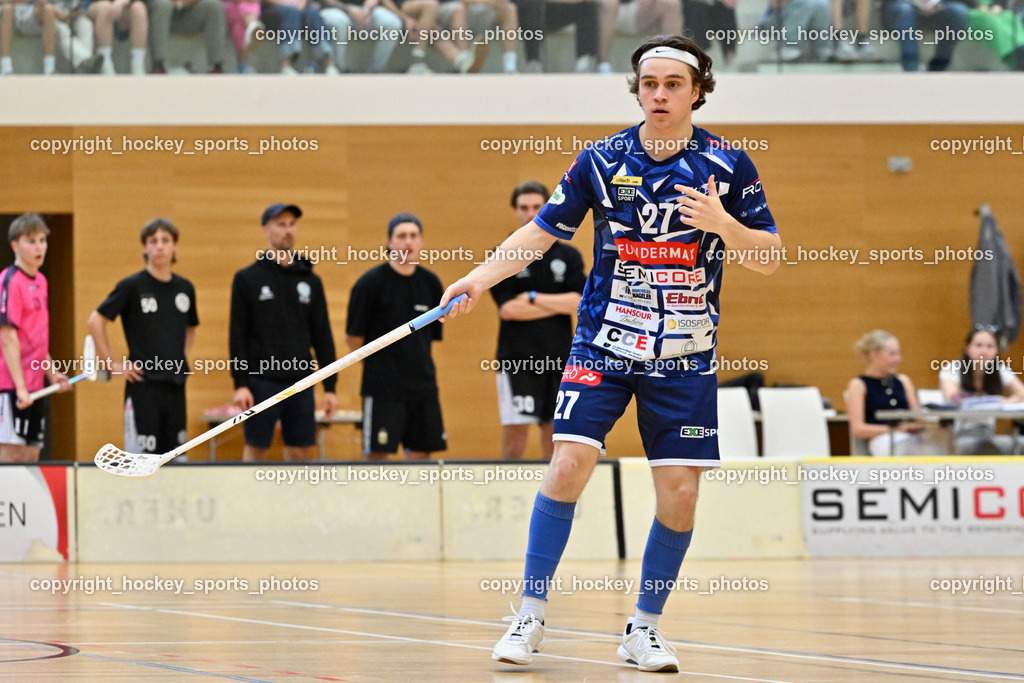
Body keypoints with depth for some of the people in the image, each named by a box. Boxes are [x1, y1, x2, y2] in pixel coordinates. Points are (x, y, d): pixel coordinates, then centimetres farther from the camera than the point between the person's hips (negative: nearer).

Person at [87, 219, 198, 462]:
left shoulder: (185, 288, 10)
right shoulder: (132, 286, -5)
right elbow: (95, 321, -5)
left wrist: (182, 356, 13)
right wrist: (113, 363, -7)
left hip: (176, 385, 5)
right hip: (143, 384, -5)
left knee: (176, 459, 6)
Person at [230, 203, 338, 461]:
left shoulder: (310, 280, 10)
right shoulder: (247, 279, 1)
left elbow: (323, 336, 11)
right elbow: (237, 335, -2)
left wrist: (330, 386, 5)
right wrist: (240, 384, -10)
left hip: (300, 381, 3)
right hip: (262, 380, -3)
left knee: (302, 450, 2)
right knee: (256, 449, 1)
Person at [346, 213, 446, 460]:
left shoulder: (430, 282, 10)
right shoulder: (371, 282, -5)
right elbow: (353, 338, -2)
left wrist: (423, 365, 8)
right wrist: (379, 363, 5)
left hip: (423, 384, 5)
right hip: (383, 389, -5)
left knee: (421, 451, 5)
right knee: (377, 453, -7)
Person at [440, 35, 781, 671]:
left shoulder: (728, 165, -2)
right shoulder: (602, 160, 0)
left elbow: (769, 258, 1)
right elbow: (543, 229, 8)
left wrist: (724, 224, -18)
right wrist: (481, 276, -4)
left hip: (686, 355, 0)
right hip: (605, 341, 0)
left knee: (679, 492, -4)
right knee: (570, 463, -15)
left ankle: (645, 626, 15)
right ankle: (531, 614, -2)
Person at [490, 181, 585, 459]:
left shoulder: (568, 256, 10)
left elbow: (578, 302, -3)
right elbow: (508, 309, -9)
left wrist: (533, 297, -10)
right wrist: (559, 304, -6)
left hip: (559, 360, 3)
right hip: (517, 360, -3)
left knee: (555, 432, 5)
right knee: (515, 433, -8)